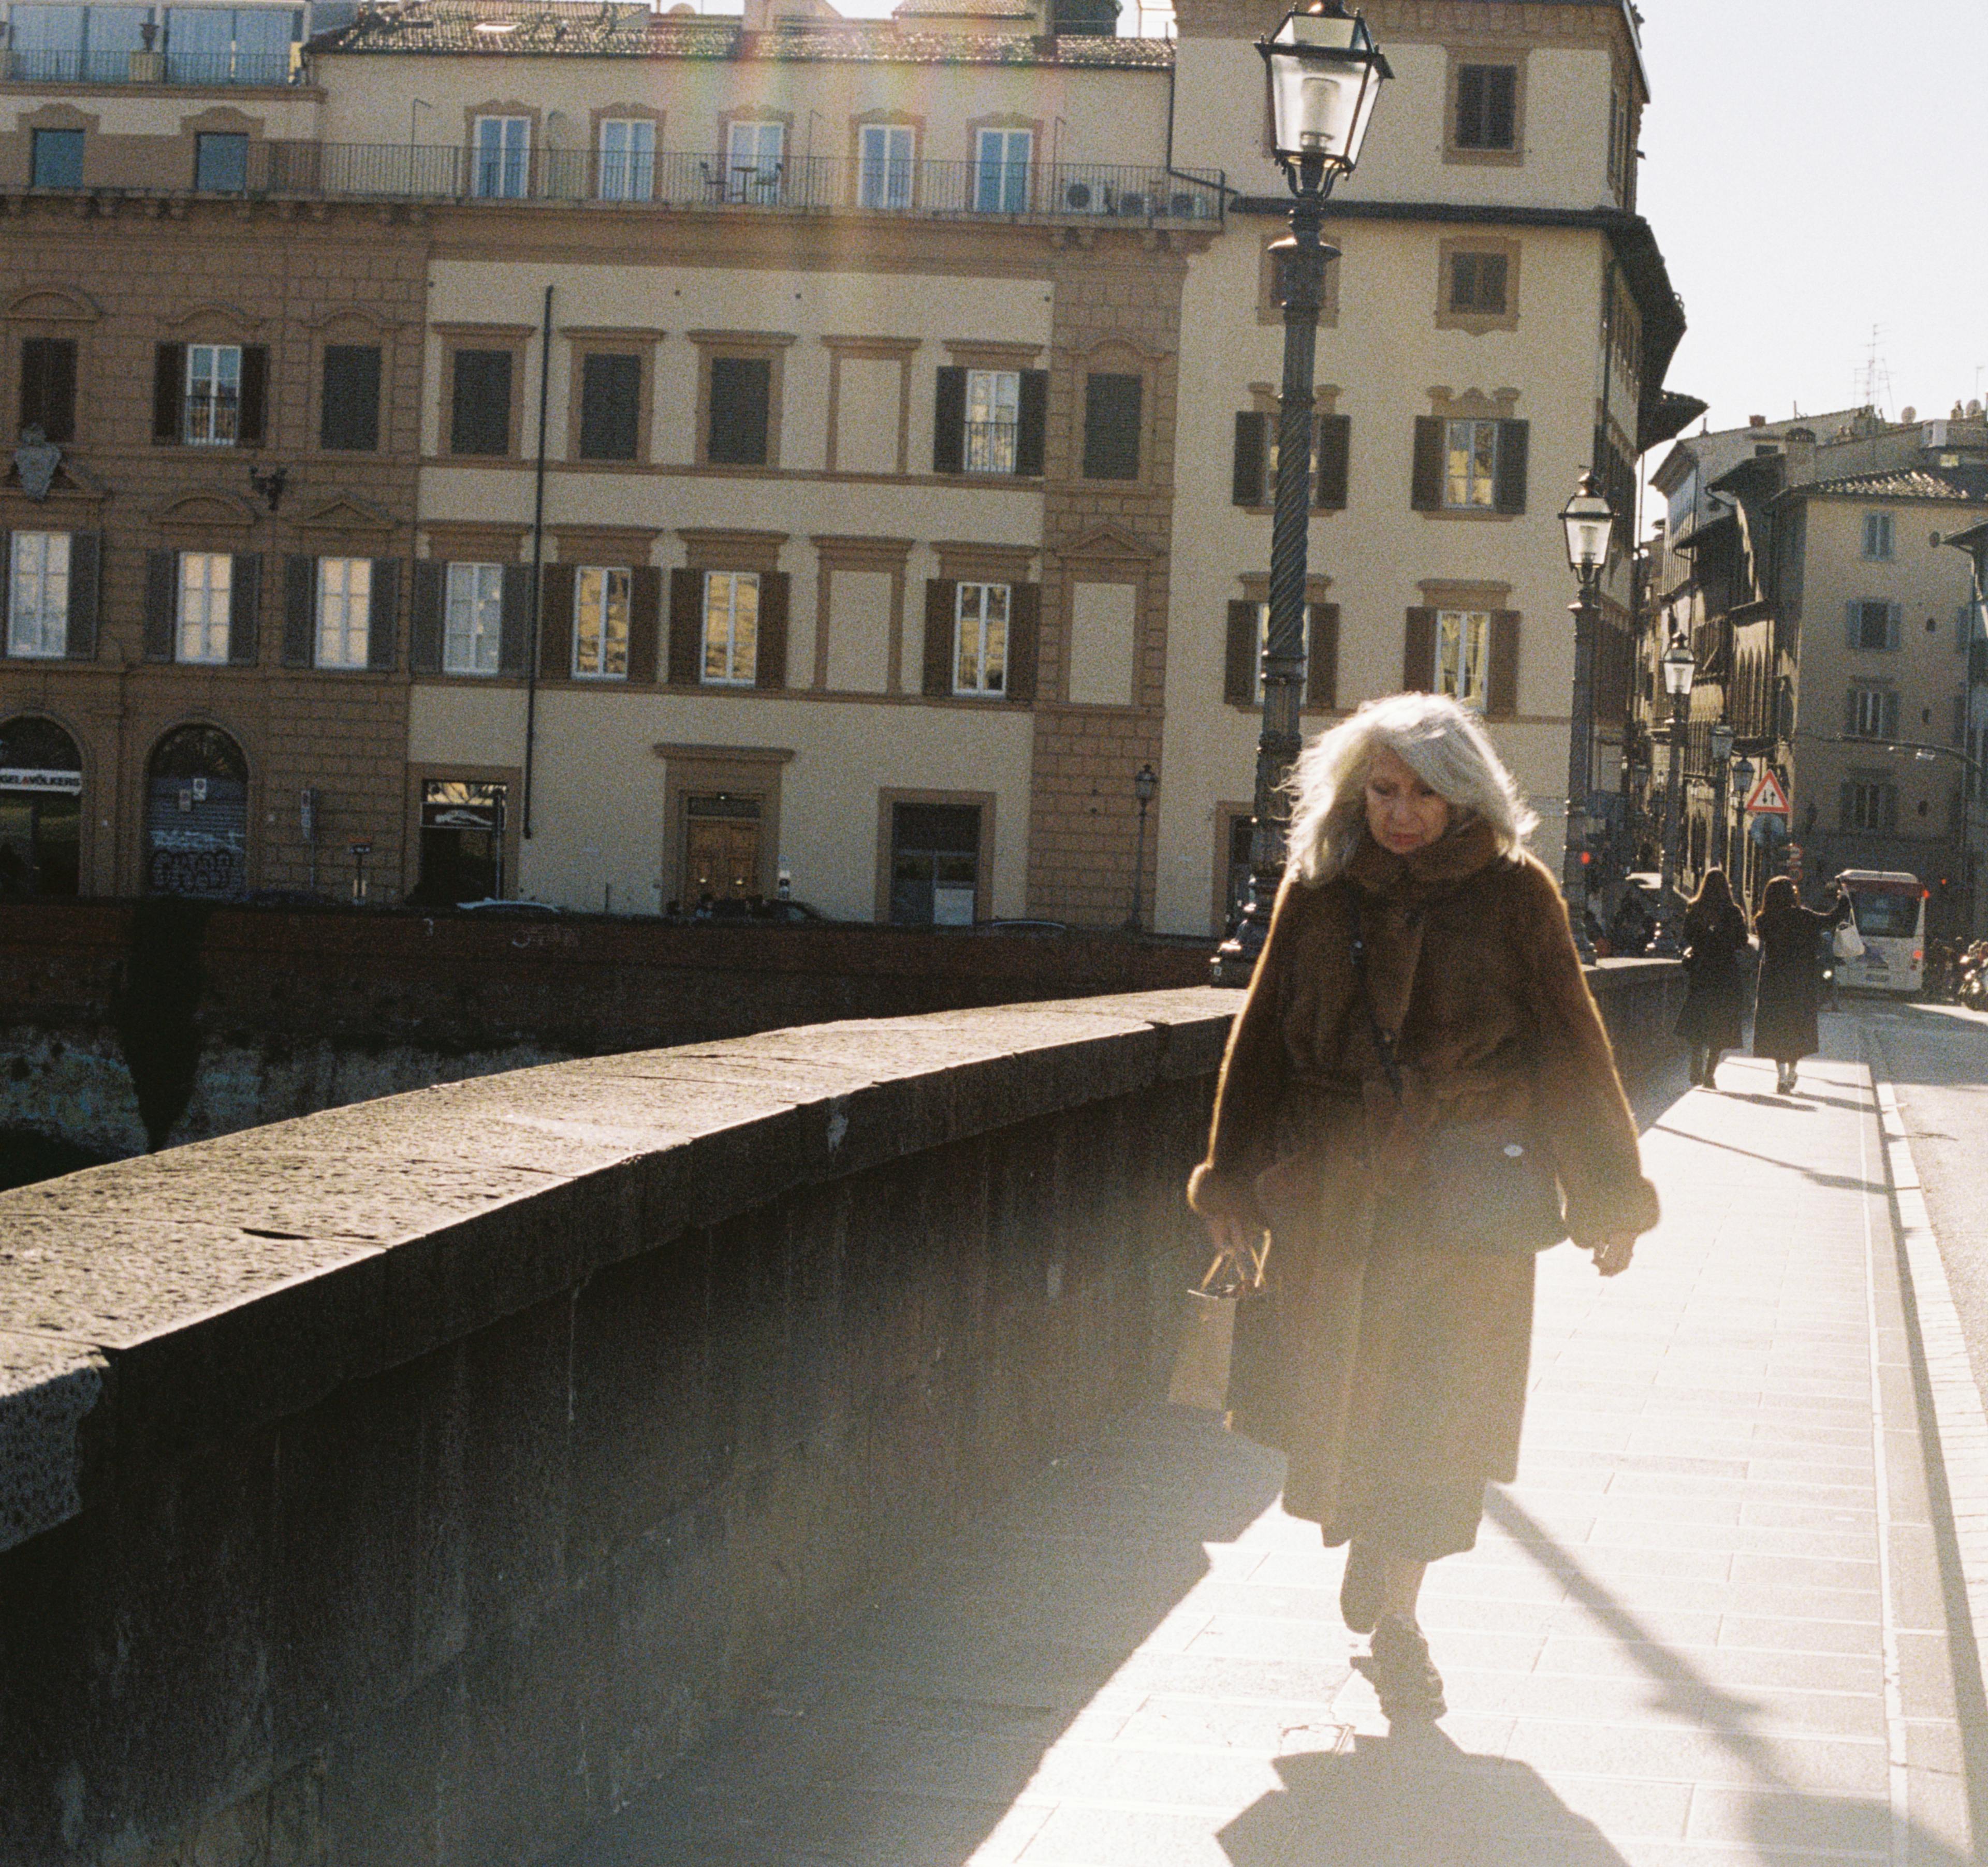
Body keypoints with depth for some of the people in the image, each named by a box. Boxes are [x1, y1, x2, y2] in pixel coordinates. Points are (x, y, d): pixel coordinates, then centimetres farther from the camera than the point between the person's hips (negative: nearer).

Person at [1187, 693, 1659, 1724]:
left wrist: (1606, 1196, 5)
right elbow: (1262, 1040, 12)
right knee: (1336, 1391, 6)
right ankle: (1375, 1581, 28)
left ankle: (1392, 1609, 6)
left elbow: (1568, 1048, 4)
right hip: (1333, 1188, 2)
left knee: (1437, 1403, -5)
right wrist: (1235, 1183, 12)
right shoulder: (1318, 893, 5)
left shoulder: (1512, 896, -1)